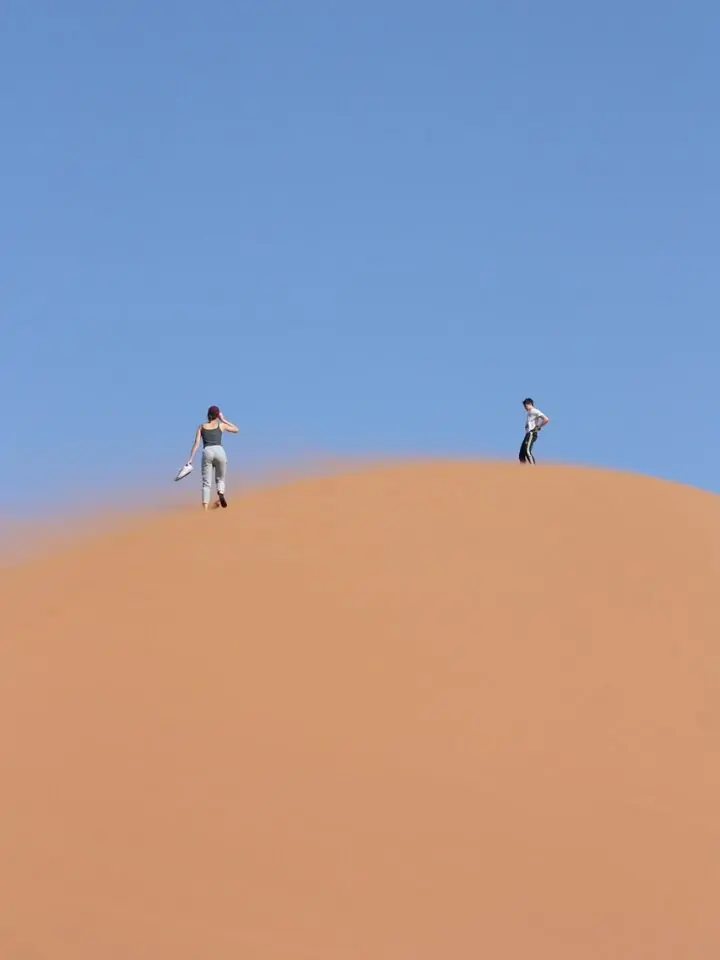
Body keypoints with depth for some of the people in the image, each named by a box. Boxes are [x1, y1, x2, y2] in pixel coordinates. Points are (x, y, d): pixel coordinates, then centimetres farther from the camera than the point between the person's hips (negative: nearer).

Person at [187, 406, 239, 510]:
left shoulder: (201, 426, 17)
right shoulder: (221, 425, 15)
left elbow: (196, 443, 7)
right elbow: (236, 430, 31)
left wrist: (191, 459, 4)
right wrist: (223, 419, 30)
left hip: (207, 452, 0)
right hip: (219, 451, 0)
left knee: (206, 483, 3)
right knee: (220, 479, 16)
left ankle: (205, 508, -13)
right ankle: (221, 493, -19)